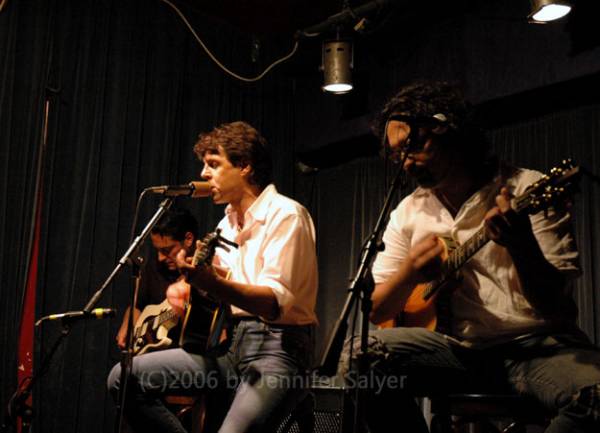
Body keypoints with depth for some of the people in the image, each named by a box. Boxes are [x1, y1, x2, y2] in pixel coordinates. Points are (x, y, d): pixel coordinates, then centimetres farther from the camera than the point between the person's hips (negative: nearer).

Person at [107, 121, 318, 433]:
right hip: (229, 343, 8)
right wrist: (188, 287, 2)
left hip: (276, 347, -8)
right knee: (123, 378, -4)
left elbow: (276, 303, -22)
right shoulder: (227, 224, 17)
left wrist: (213, 283, -38)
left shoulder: (284, 214, -10)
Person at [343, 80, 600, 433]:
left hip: (537, 345, -3)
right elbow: (376, 310, 8)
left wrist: (522, 245, -31)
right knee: (363, 355, -21)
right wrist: (410, 272, -13)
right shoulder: (408, 214, 8)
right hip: (460, 349, 3)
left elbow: (559, 310, -11)